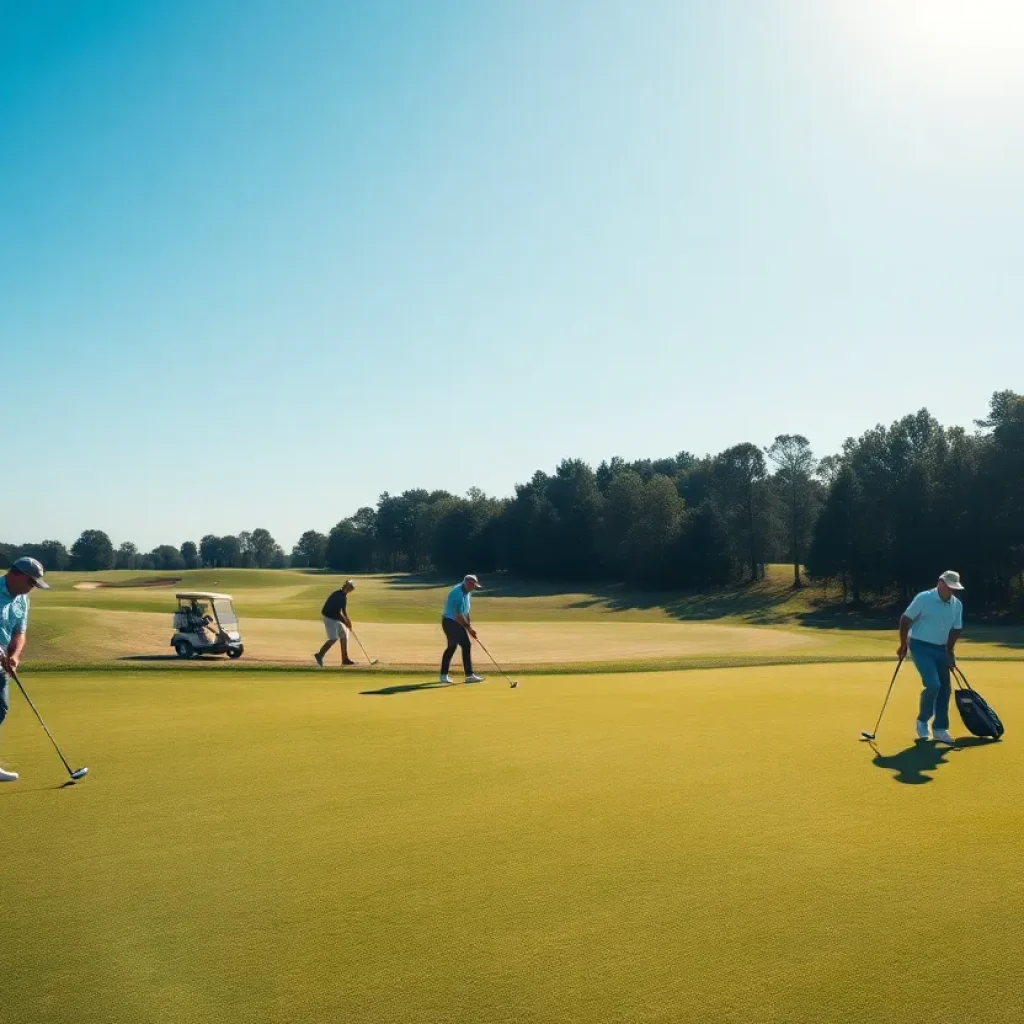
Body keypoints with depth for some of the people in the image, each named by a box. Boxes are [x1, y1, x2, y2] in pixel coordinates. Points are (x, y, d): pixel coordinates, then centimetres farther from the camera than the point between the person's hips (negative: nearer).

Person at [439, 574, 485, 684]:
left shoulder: (466, 592, 5)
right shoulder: (458, 593, -26)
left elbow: (465, 611, 14)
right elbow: (458, 615, -26)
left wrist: (469, 625, 6)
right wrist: (469, 628, -20)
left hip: (454, 622, 10)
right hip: (451, 622, -10)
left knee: (452, 647, 11)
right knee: (466, 645, -9)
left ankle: (444, 675, 15)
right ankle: (469, 675, -4)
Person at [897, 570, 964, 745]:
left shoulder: (957, 605, 2)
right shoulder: (923, 598, -14)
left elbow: (956, 630, 12)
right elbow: (905, 619, -9)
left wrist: (949, 652, 8)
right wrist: (903, 644, -8)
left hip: (940, 649, 6)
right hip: (920, 646, -6)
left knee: (944, 688, 4)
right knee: (933, 685, -18)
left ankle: (939, 729, 14)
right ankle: (922, 720, 4)